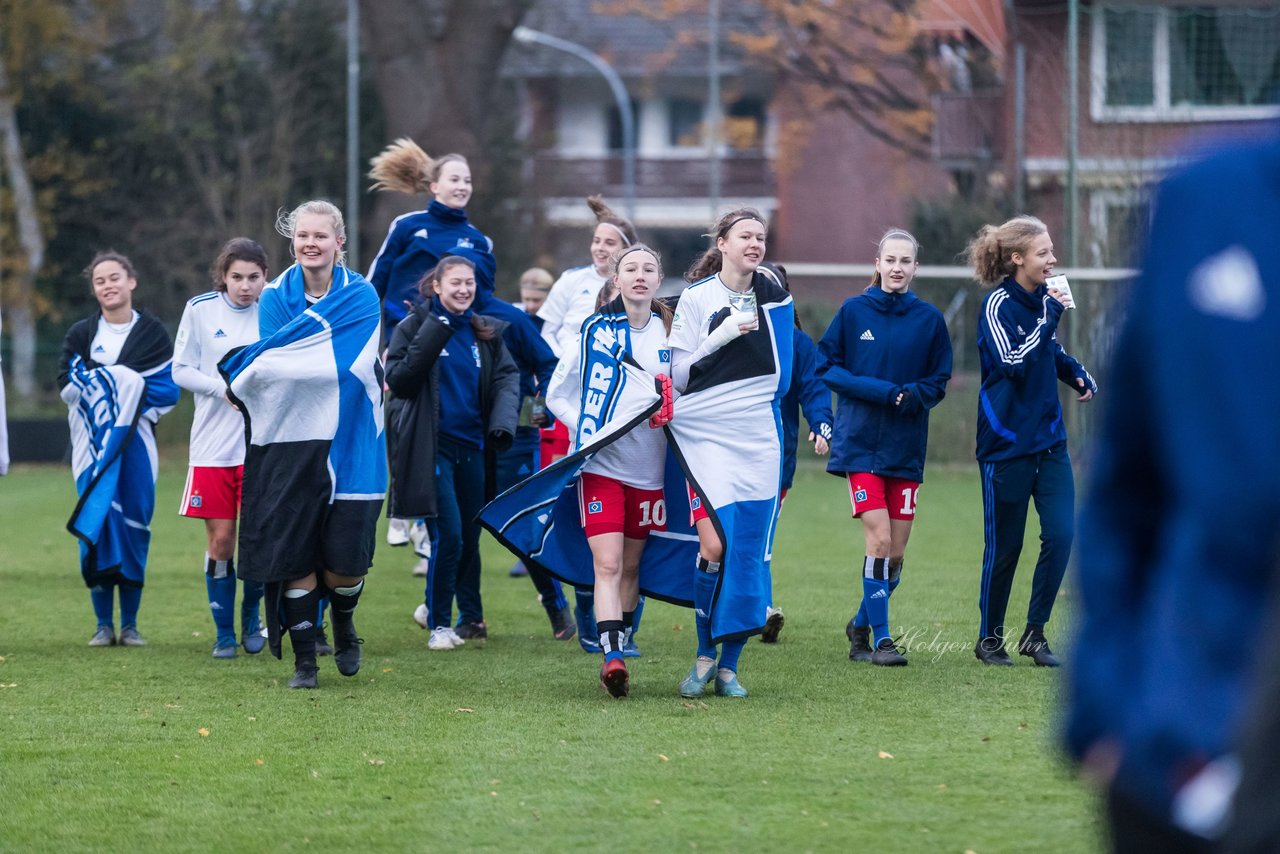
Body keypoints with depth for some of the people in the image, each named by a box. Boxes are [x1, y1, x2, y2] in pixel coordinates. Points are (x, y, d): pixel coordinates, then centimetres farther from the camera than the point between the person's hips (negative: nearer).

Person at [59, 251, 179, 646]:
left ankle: (130, 624, 6)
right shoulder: (80, 334, 10)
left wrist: (101, 384, -10)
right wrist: (125, 382, -12)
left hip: (136, 443, -1)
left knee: (133, 529, -2)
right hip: (92, 446, 1)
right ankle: (103, 624, 1)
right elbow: (68, 385, -3)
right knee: (95, 528, -5)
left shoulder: (152, 332, 6)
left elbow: (167, 390, -4)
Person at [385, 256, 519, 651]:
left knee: (470, 535, 10)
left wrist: (502, 423, -11)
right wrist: (432, 336, -19)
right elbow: (397, 381, -11)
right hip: (432, 446, -5)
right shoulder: (415, 326, -3)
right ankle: (439, 623, -3)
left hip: (472, 446, 5)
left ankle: (470, 615, 25)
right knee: (448, 534, -12)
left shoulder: (486, 332, 10)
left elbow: (507, 377, 6)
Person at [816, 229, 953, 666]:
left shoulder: (929, 319, 4)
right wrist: (878, 390, -14)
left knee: (896, 551, 4)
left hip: (907, 446, 3)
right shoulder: (853, 311, 0)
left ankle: (863, 623, 27)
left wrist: (916, 394, -13)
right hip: (860, 444, -2)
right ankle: (880, 638, -6)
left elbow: (939, 380, 10)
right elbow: (826, 367, 0)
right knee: (879, 539, -13)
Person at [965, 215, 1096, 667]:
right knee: (1004, 545, 3)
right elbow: (1014, 362, -25)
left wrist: (1078, 374, 6)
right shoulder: (998, 305, -14)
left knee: (1061, 534, -5)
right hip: (1007, 444, -6)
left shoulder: (1042, 299, 6)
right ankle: (989, 638, 20)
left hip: (1049, 441, 6)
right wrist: (1050, 317, -26)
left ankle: (1034, 633, 8)